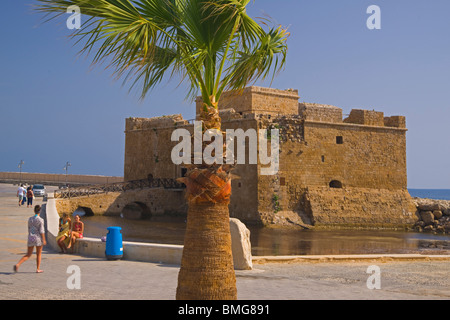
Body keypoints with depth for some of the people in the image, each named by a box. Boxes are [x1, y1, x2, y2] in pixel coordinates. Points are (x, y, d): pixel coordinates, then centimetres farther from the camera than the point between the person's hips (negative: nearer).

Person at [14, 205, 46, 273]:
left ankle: (18, 264, -11)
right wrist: (44, 240, -7)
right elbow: (41, 231, -13)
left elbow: (29, 230, 13)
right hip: (38, 238, -4)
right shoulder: (40, 220, -11)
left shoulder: (30, 219, 5)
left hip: (31, 237, 4)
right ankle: (38, 269, 16)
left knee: (28, 255, 9)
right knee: (38, 254, 12)